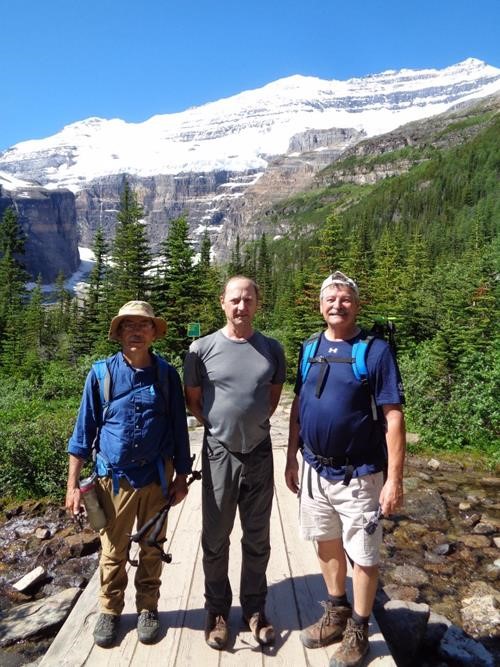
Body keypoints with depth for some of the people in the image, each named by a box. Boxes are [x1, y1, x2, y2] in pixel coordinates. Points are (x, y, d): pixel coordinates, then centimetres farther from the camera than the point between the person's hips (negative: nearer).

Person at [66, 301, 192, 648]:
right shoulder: (102, 373, -7)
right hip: (114, 477, 0)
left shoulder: (167, 374, -4)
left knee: (153, 548, 16)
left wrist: (182, 475, 4)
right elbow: (84, 429, -2)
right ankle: (110, 610, 37)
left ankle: (148, 608, 37)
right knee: (113, 550, 14)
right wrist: (73, 484, -3)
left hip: (157, 476, 1)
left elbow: (179, 428, 2)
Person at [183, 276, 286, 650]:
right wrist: (220, 426, 1)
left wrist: (254, 423, 5)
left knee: (257, 539, 15)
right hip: (219, 455, -1)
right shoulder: (202, 349, -8)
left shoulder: (272, 349, -2)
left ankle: (255, 608, 35)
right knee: (216, 539, 13)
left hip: (260, 454, 2)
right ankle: (218, 611, 33)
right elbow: (193, 400, 2)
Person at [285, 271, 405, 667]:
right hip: (314, 470, 5)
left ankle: (358, 632, 34)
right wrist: (291, 458, 9)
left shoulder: (376, 350, -13)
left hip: (358, 475, -5)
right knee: (327, 544, 20)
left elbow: (393, 418, -14)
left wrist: (395, 479, -16)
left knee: (363, 555, 11)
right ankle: (336, 614, 43)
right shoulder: (310, 348, 3)